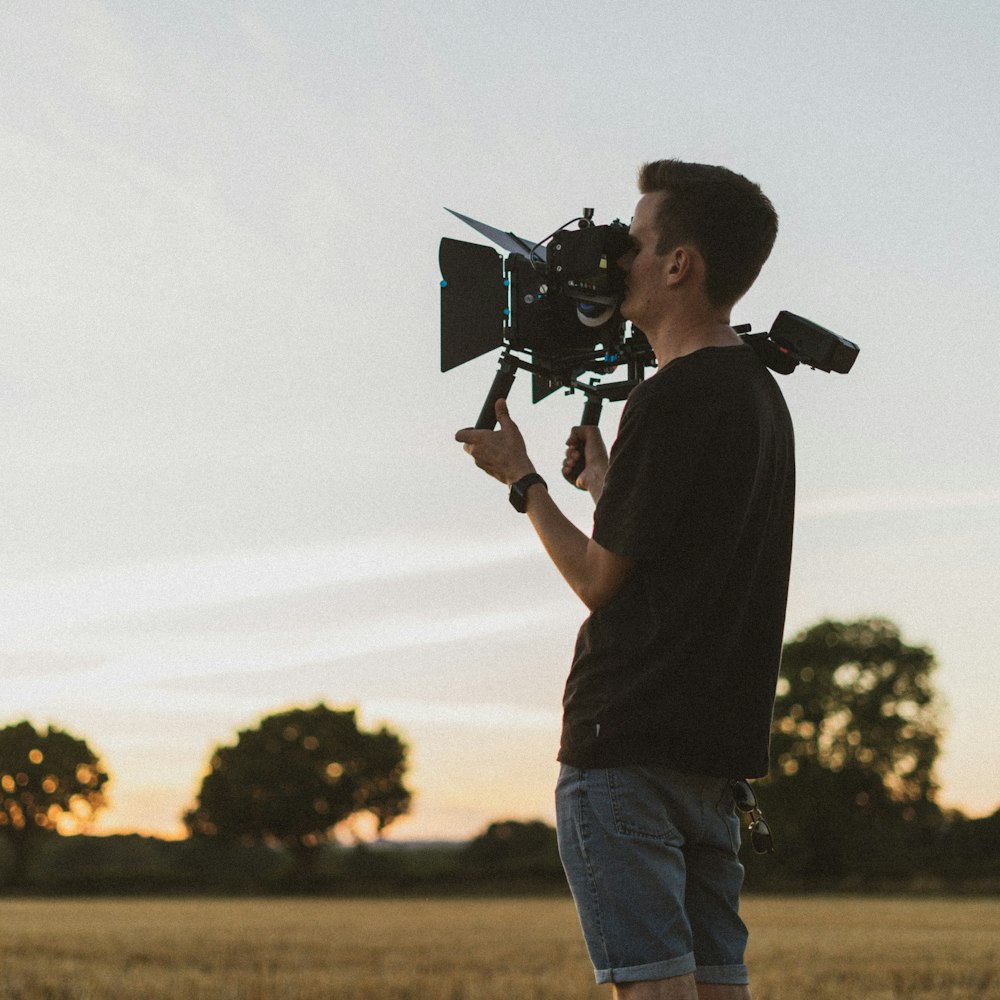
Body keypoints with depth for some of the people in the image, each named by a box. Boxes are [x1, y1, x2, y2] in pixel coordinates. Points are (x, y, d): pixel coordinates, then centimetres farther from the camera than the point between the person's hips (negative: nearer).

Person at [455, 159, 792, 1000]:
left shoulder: (674, 400, -14)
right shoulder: (761, 395, 15)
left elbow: (600, 579, -9)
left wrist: (521, 477, 4)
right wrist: (605, 482, 28)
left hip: (629, 741, -9)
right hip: (721, 741, 9)